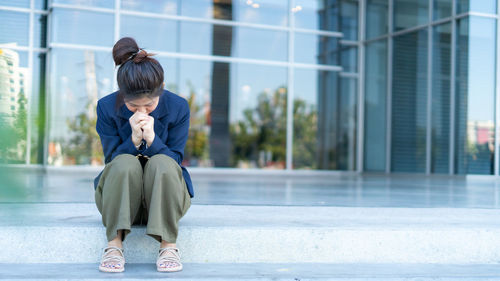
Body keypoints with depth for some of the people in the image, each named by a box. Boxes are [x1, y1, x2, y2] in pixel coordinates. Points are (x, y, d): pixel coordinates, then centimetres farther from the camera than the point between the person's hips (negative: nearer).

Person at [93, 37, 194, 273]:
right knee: (125, 163, -33)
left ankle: (168, 245, -30)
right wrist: (134, 139, -27)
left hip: (164, 196, 0)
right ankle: (114, 244, -30)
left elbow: (175, 161, -9)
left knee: (162, 163, -33)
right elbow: (111, 159, -8)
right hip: (118, 198, 0)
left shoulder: (178, 107, -9)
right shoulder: (107, 107, -8)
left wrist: (151, 139, -27)